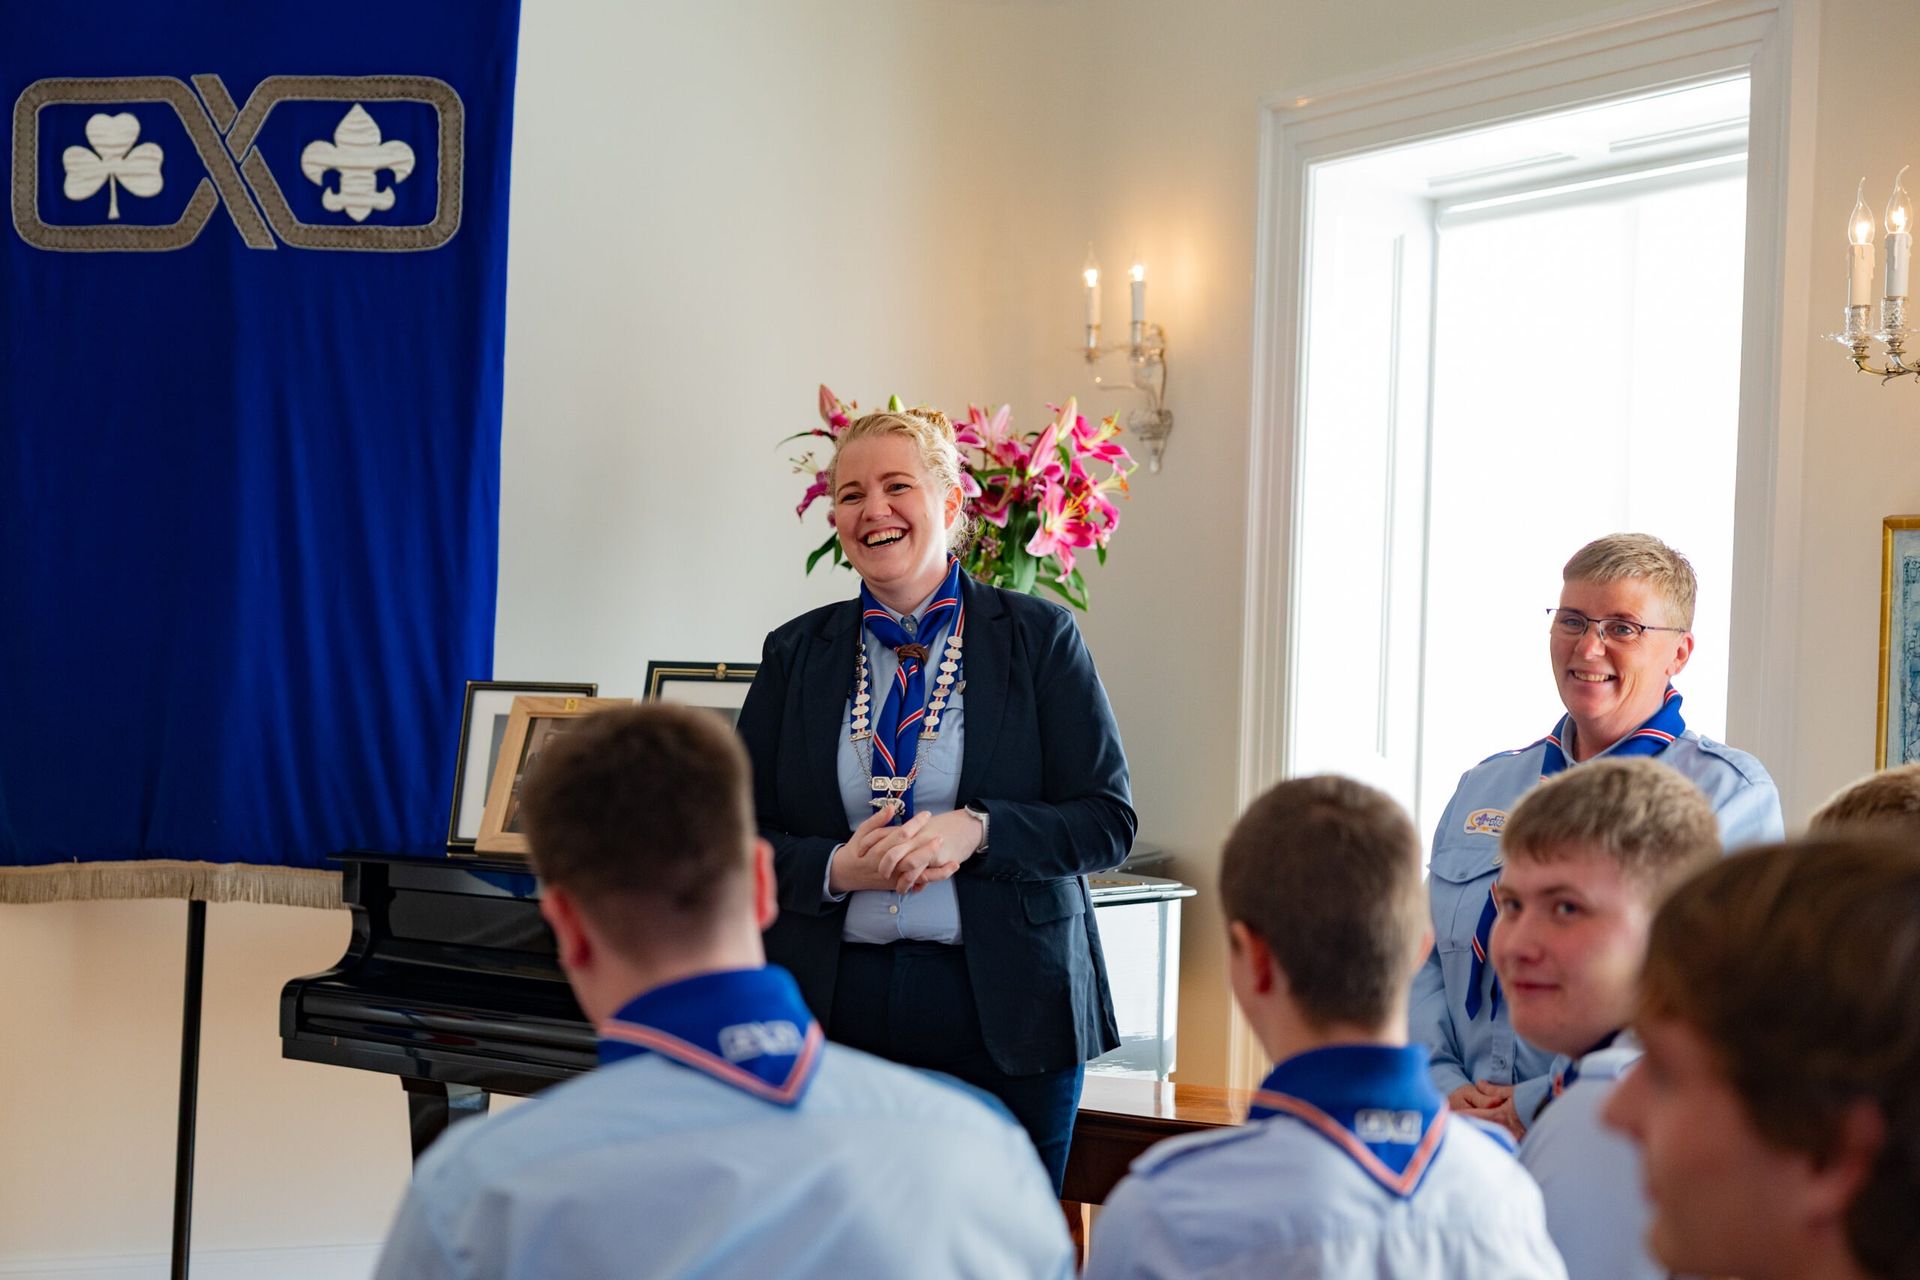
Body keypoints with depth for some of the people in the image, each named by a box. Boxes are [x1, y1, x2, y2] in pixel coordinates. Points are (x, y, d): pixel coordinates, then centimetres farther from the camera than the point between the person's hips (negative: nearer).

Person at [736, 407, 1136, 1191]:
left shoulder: (1040, 638, 5)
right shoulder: (796, 653, 11)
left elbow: (1109, 822, 0)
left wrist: (974, 831, -16)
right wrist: (838, 867, -11)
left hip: (1005, 1017, -1)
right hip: (837, 1011, 2)